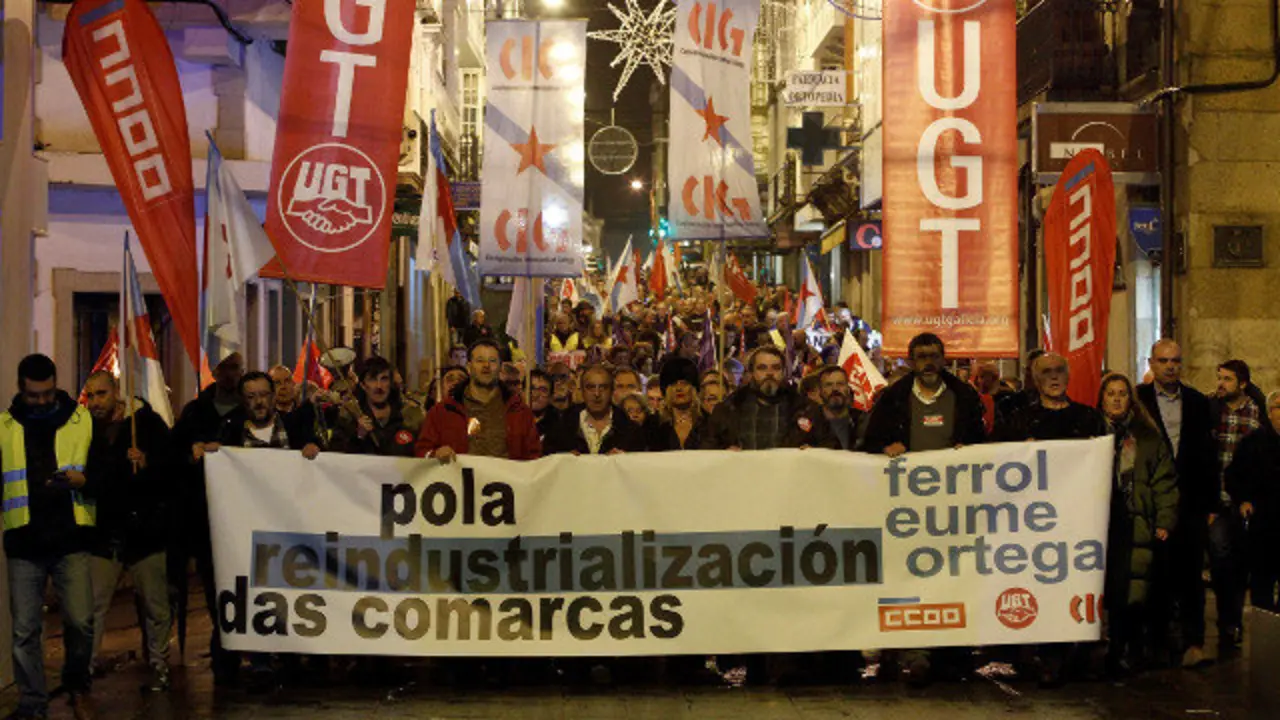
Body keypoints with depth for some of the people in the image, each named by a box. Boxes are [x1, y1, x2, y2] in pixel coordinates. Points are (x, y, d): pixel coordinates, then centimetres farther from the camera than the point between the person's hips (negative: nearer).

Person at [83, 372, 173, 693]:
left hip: (144, 531, -3)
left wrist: (147, 463, -23)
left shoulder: (147, 422, -4)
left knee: (154, 605, 5)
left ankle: (159, 666, 17)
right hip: (102, 533, 3)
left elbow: (172, 465, -7)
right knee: (93, 605, 0)